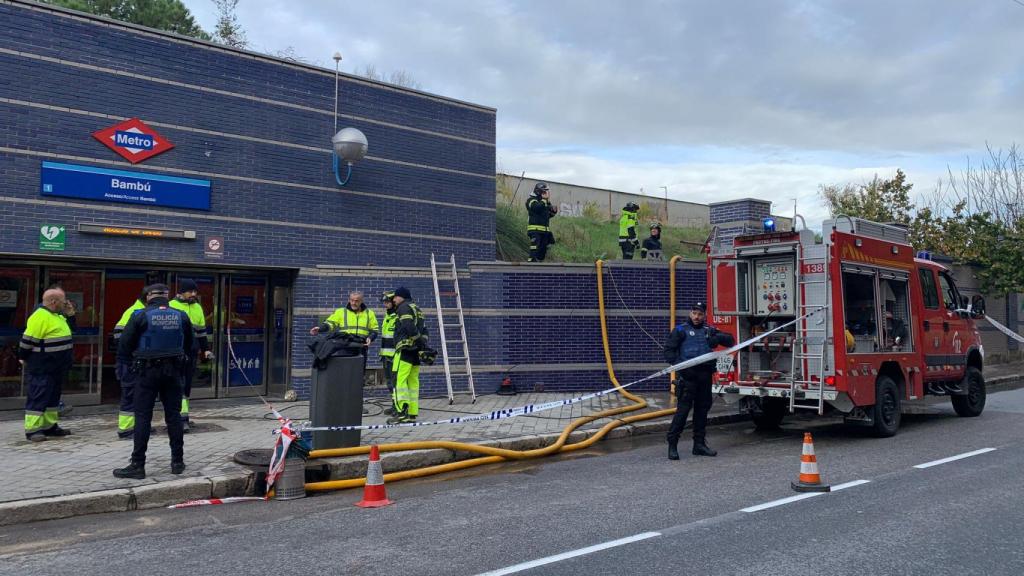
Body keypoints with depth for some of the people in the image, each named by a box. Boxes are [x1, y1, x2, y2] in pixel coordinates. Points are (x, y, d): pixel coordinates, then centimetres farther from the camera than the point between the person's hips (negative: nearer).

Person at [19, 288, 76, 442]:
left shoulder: (56, 315, 11)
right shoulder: (40, 316, -20)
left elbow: (69, 329, 26)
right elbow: (28, 340, -19)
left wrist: (70, 315, 11)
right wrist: (24, 359, -11)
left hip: (55, 368, 10)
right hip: (41, 369, -10)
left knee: (53, 397, 15)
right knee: (38, 397, -7)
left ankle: (50, 426, 24)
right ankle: (32, 429, -3)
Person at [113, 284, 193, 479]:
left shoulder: (140, 316, -7)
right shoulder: (181, 316, 3)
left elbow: (124, 344, -5)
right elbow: (189, 344, 12)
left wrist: (130, 363, 10)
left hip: (148, 371, -3)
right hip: (174, 371, 3)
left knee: (143, 417, 1)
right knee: (174, 416, 10)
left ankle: (137, 465, 2)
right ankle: (178, 462, 15)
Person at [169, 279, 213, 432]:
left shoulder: (197, 307, 13)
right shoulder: (171, 306, -6)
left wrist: (206, 349, 15)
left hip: (192, 352, 6)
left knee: (187, 384, 11)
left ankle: (181, 415, 20)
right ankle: (183, 418, -9)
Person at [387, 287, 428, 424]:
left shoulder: (404, 307, -5)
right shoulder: (417, 309, 24)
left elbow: (409, 327, -19)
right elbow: (423, 330, 20)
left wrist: (420, 341, -15)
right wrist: (424, 345, 13)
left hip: (405, 349, -9)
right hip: (416, 351, 9)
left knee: (399, 379, -11)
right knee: (413, 381, 8)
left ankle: (402, 412, -18)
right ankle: (412, 413, 8)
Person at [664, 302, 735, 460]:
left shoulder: (709, 330, 17)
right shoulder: (681, 330, 4)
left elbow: (730, 340, 16)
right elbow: (669, 350, 1)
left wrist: (718, 338, -6)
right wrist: (678, 364, -16)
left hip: (705, 375, 5)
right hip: (688, 374, -5)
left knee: (702, 409, 10)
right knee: (683, 409, -9)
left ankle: (699, 444, 19)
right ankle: (672, 444, -6)